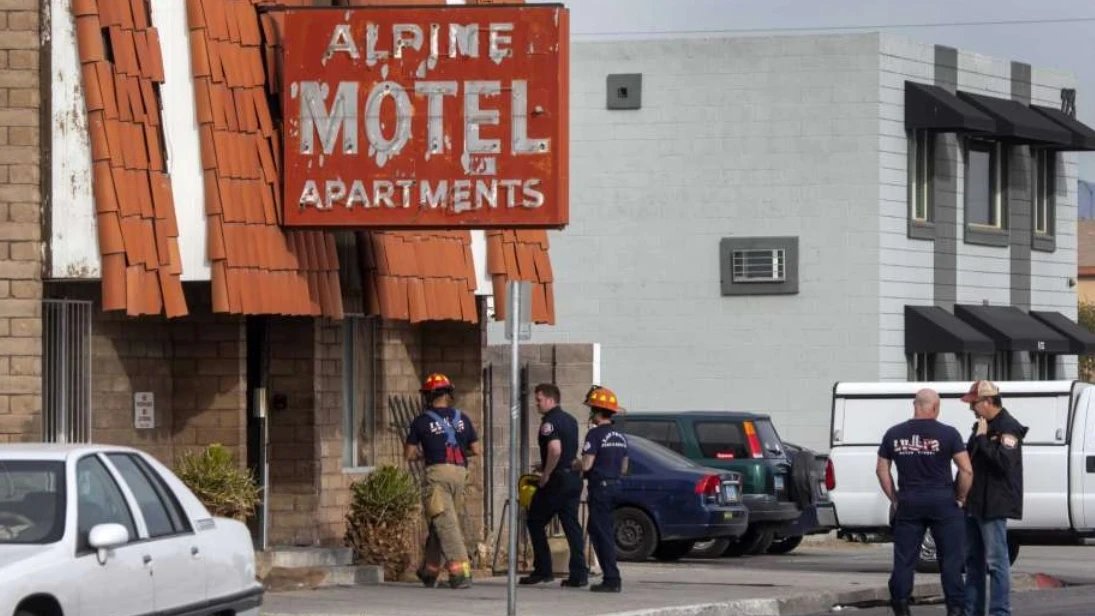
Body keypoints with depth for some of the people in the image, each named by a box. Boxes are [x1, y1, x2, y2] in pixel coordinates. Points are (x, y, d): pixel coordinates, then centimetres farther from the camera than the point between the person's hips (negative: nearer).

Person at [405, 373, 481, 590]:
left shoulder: (422, 421, 3)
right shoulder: (462, 419, 12)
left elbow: (409, 454, 5)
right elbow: (476, 450, 14)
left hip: (438, 471, -5)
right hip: (460, 472, 5)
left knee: (445, 524, -7)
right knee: (440, 523, 15)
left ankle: (460, 570, -19)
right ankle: (430, 571, 23)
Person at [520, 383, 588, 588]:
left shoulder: (549, 422, -12)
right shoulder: (570, 420, 16)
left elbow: (555, 450, -27)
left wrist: (546, 474, -17)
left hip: (556, 479, -8)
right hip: (573, 478, 8)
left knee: (535, 522, 5)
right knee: (571, 525, 6)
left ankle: (543, 570, 4)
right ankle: (579, 574, -1)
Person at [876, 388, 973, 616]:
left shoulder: (894, 434, 5)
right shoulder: (947, 434, -6)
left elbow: (882, 470, 9)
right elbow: (967, 470, -10)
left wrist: (894, 499, 14)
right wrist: (960, 498, 3)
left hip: (908, 503, 2)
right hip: (942, 501, -2)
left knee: (904, 559, 6)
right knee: (950, 559, 4)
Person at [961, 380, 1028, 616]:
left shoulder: (1008, 428, -12)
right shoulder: (981, 426, 18)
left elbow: (1005, 461, -24)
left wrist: (983, 439, -20)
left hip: (994, 506, -10)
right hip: (974, 504, 10)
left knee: (996, 560, -10)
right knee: (973, 560, 15)